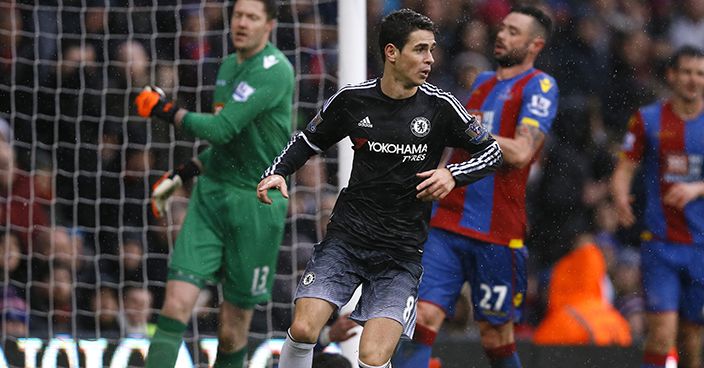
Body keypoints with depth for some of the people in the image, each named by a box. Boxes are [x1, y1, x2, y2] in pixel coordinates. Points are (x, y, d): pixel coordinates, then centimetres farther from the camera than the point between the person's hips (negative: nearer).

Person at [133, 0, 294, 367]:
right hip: (211, 193, 6)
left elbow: (221, 128, -20)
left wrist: (169, 111, -7)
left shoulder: (275, 70, -14)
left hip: (256, 201, -6)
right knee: (177, 302, -10)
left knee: (232, 331, 1)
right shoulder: (228, 66, 13)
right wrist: (192, 168, 16)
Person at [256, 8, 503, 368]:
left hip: (402, 253, -1)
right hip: (346, 236, 1)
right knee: (302, 330, -13)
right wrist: (277, 172, 0)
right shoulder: (352, 99, -1)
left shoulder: (439, 106, -4)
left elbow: (492, 151, 5)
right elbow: (310, 139, 16)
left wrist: (453, 174, -13)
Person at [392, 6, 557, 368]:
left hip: (498, 233, -5)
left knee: (496, 336, 4)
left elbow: (520, 152, -16)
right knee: (422, 318, -9)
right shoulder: (483, 81, 19)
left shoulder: (539, 86, -3)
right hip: (447, 224, 5)